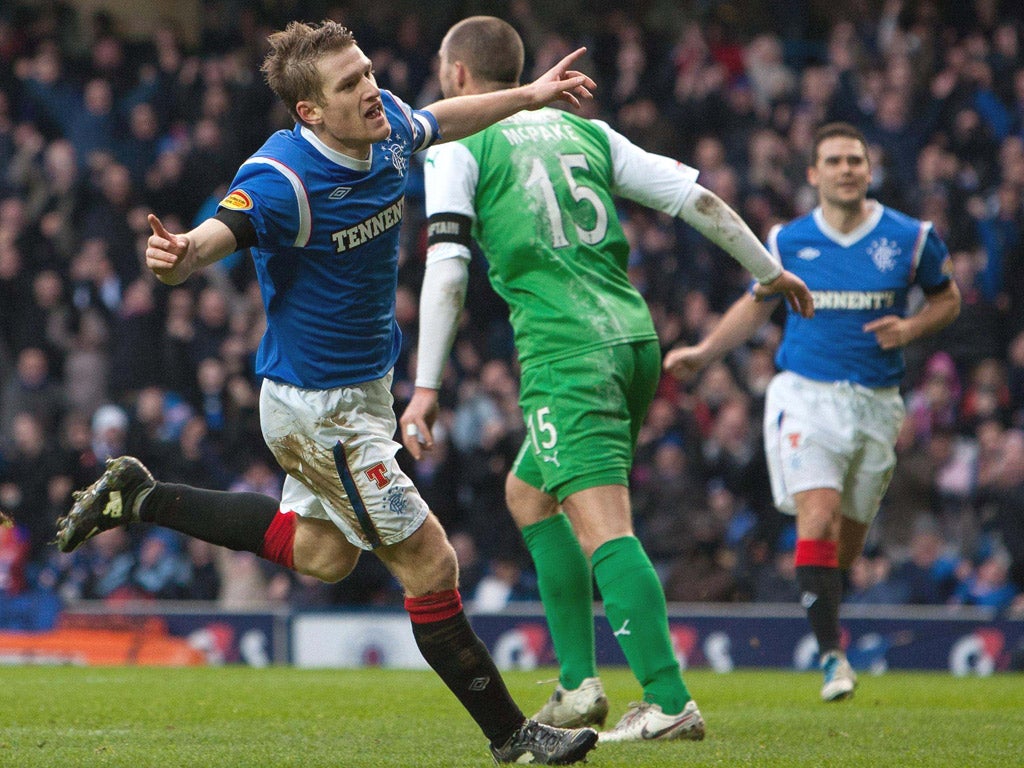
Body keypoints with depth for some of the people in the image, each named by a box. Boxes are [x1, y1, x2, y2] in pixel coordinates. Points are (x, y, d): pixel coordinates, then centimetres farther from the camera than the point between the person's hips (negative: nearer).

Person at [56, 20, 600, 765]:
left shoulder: (389, 126, -7)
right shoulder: (284, 179, -30)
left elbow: (438, 122, 17)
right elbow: (212, 237, -41)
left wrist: (528, 96, 21)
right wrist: (175, 255, -63)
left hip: (365, 385, 9)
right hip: (318, 406, -9)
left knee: (323, 552, 25)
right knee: (430, 563, -4)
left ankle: (141, 498, 33)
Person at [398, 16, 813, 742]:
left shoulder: (457, 149, 3)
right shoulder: (584, 131, 19)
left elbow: (447, 269, -7)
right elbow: (695, 197, 15)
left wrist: (426, 387, -7)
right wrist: (771, 271, 27)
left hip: (567, 351, -7)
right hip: (634, 336, 7)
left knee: (602, 526, -13)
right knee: (528, 492, 22)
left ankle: (670, 702, -25)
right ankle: (579, 684, 17)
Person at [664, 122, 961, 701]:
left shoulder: (911, 239, 0)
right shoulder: (788, 241, 2)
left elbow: (947, 298, 14)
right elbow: (757, 304, 18)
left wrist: (911, 327, -6)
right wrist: (704, 352, 7)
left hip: (876, 403, 1)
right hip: (805, 393, -1)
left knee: (849, 536, 8)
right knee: (817, 520, -19)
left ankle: (827, 626, 35)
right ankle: (832, 655, -21)